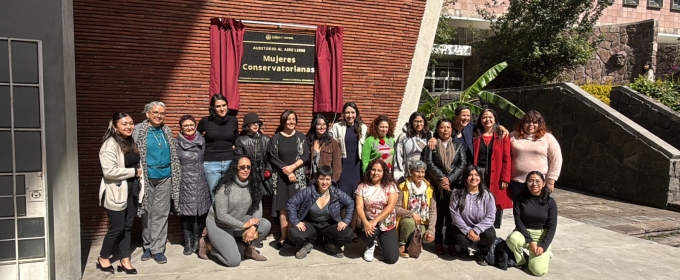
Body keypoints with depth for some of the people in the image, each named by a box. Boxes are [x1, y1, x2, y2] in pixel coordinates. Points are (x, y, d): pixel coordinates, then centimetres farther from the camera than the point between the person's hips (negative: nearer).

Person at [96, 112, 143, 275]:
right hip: (116, 192, -7)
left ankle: (125, 261, 20)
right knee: (117, 228, 1)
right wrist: (134, 172, -17)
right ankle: (103, 259, 23)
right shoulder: (110, 144, -16)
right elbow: (109, 171, -26)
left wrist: (139, 176, 7)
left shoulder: (132, 142, 10)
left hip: (132, 190, 7)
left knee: (127, 226, 11)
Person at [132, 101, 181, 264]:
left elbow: (173, 155, 14)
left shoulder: (167, 131, 10)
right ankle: (147, 245, 22)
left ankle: (157, 248, 9)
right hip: (146, 176, -3)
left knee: (161, 213, 3)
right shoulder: (139, 130, -3)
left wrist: (176, 176, 9)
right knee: (147, 211, 7)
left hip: (164, 177, 3)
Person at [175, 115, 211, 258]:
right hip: (184, 183, -1)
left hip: (200, 183, 1)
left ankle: (197, 240, 15)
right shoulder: (176, 143, 0)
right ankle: (188, 242, 15)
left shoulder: (202, 141, 6)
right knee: (186, 212, 2)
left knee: (200, 211, 1)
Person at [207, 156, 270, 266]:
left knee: (266, 225, -18)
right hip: (218, 225, -5)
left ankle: (248, 248, 5)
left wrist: (253, 227, -26)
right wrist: (244, 225, -24)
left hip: (238, 222, 5)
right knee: (234, 261, -18)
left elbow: (258, 208, -10)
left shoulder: (253, 185, -7)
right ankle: (212, 246, 9)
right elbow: (221, 215, -23)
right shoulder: (225, 187, -23)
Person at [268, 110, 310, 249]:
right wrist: (286, 171, -10)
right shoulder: (276, 138, 3)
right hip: (281, 177, 0)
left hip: (298, 176, 1)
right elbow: (273, 158, -3)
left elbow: (306, 155, -1)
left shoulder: (301, 137, 6)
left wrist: (292, 167, -14)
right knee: (283, 207, -1)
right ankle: (283, 236, 5)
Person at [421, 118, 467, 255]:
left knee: (452, 213, 1)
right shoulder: (431, 145, 6)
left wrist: (449, 179, -11)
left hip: (454, 184, 1)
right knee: (438, 213, -1)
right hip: (436, 184, -1)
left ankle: (451, 243, 8)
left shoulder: (458, 145, 11)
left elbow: (463, 164, 2)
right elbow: (428, 163, -4)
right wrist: (441, 178, -15)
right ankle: (438, 242, 8)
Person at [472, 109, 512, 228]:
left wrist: (505, 179, -8)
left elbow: (507, 159, -1)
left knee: (497, 204, 1)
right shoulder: (475, 137, 10)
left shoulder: (502, 136, 4)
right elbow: (471, 158, 8)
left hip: (496, 176, -1)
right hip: (478, 174, 1)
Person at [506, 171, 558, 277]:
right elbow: (518, 222, -11)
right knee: (513, 239, -37)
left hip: (541, 236, 0)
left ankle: (545, 254, 16)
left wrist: (543, 246, -17)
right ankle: (521, 260, -3)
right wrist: (530, 241, -20)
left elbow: (552, 227, -7)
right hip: (523, 232, 1)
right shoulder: (520, 199, -8)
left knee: (539, 270, -21)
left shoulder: (550, 202, -7)